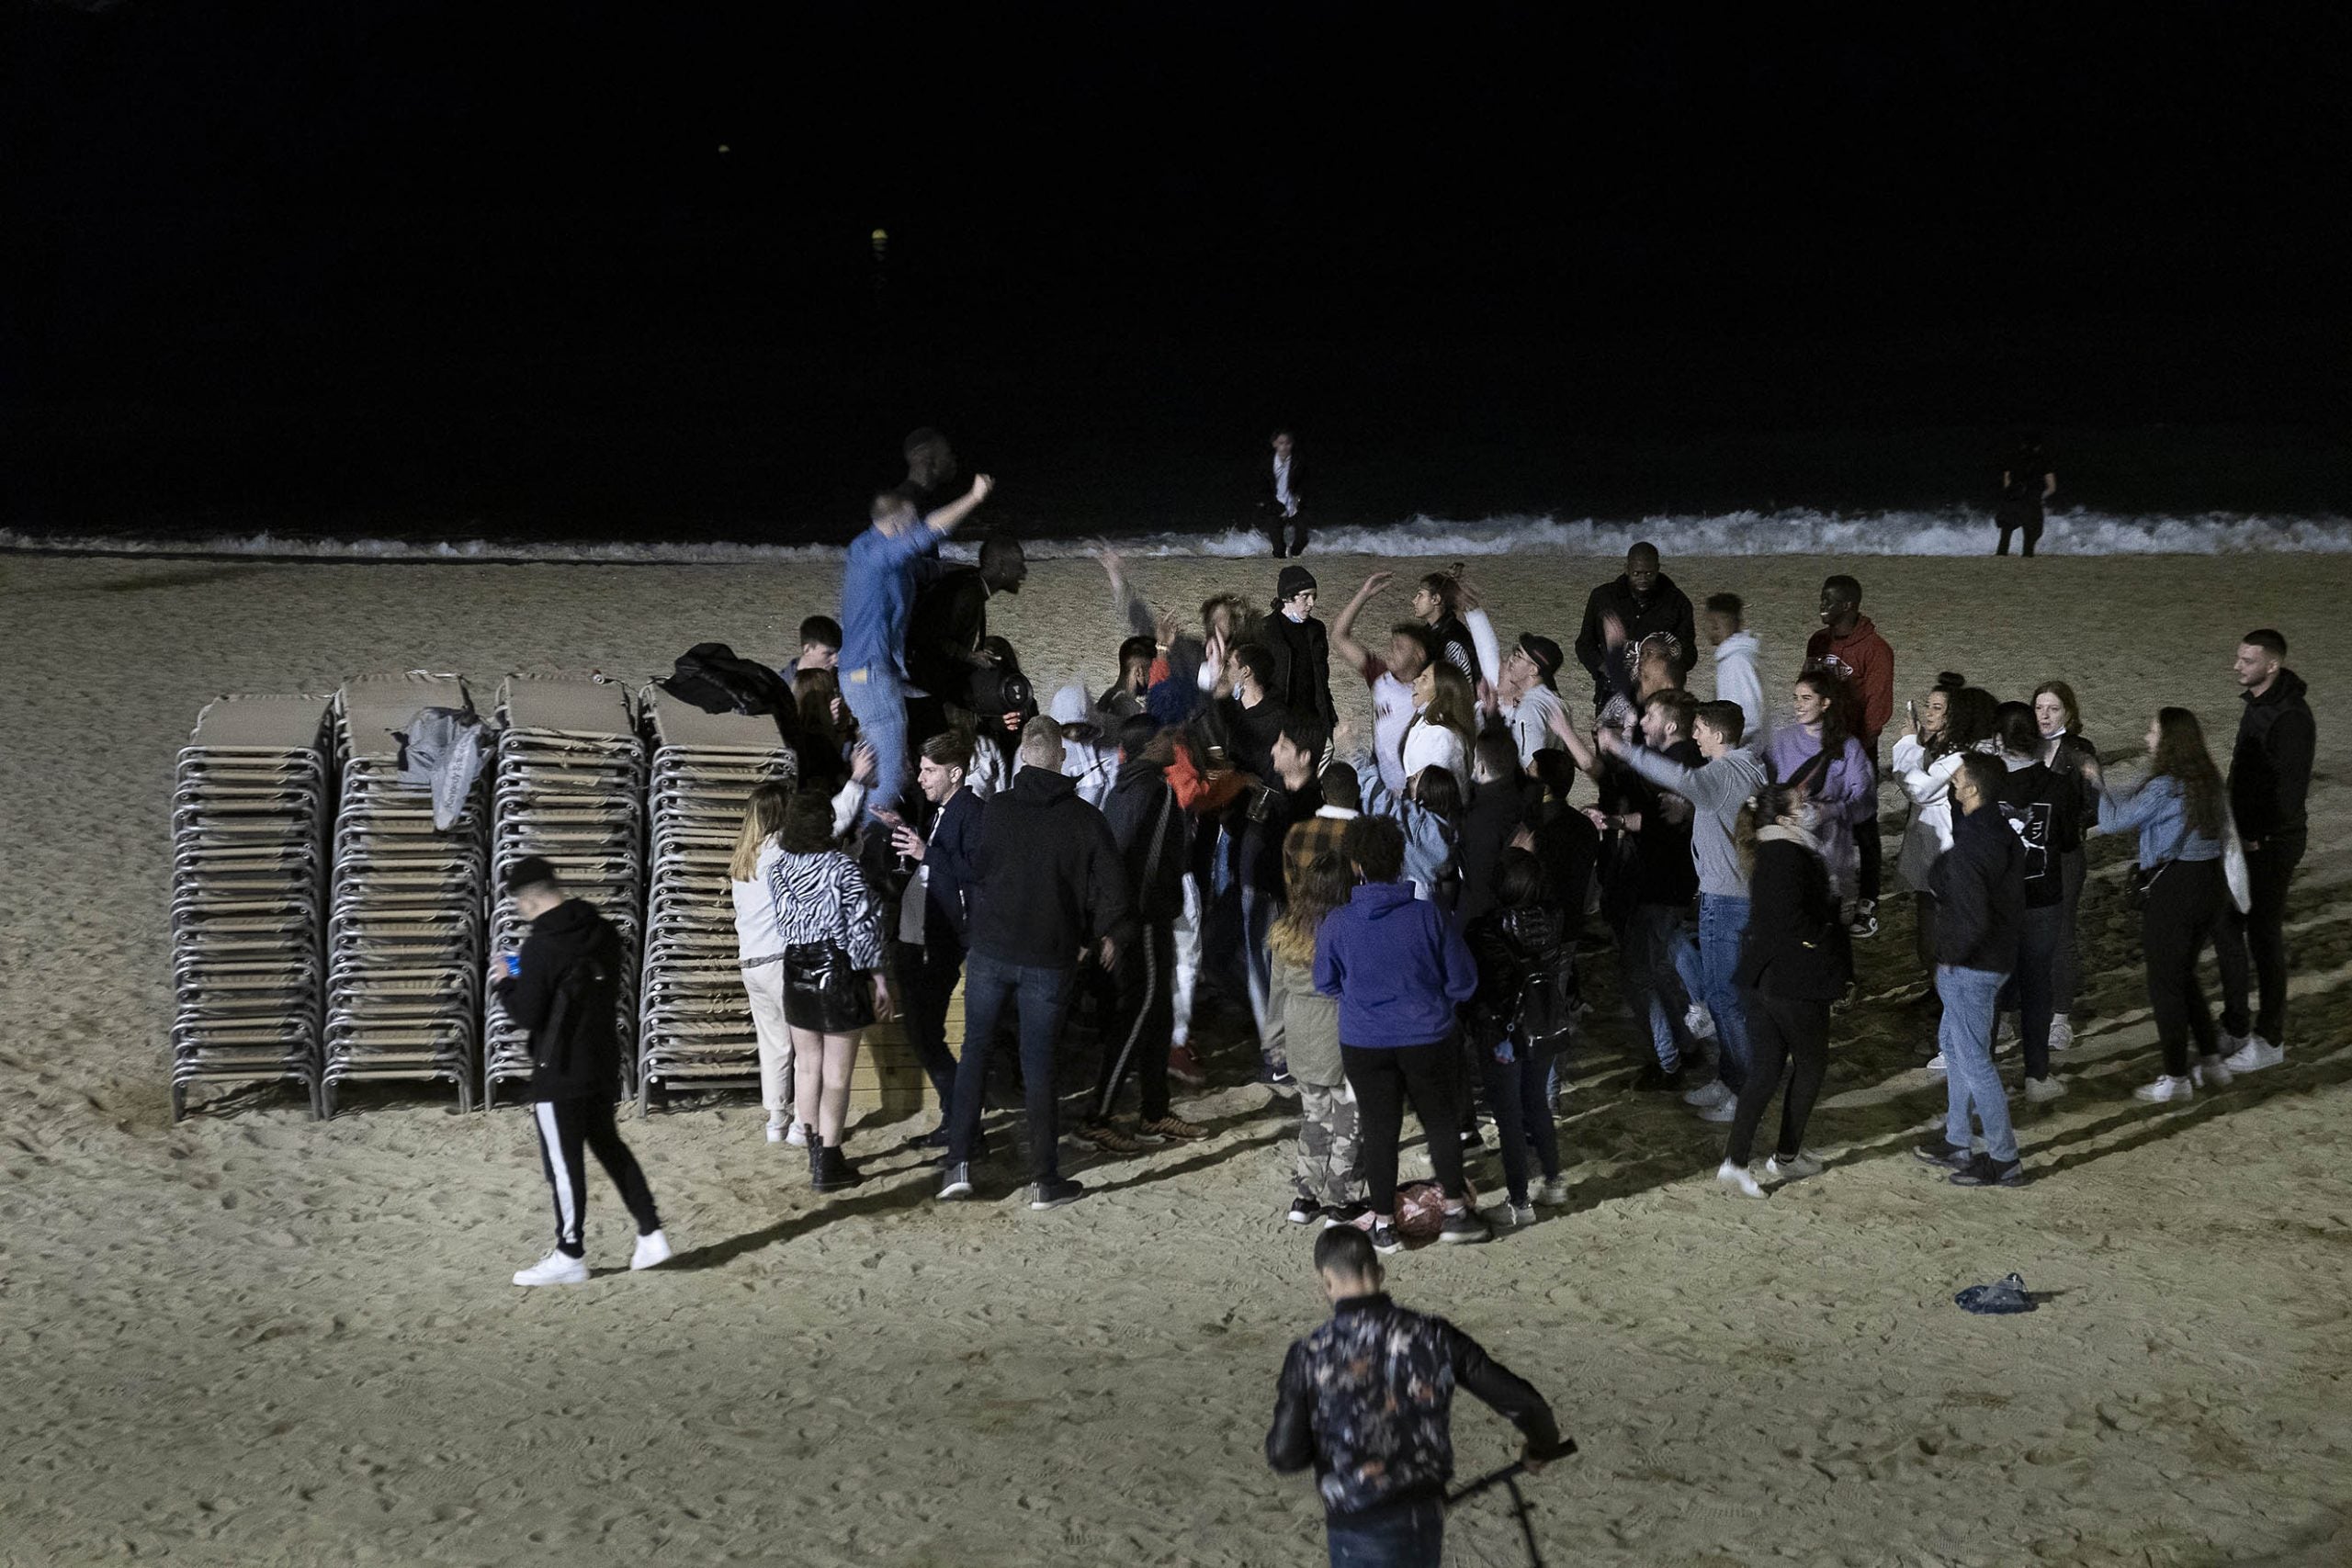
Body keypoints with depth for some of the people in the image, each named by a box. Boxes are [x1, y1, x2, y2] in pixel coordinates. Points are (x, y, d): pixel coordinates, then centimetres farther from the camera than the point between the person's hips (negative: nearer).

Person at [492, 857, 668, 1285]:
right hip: (603, 1063, 8)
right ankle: (651, 1236, 20)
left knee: (563, 1162, 3)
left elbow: (526, 1015, -19)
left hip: (560, 1073, -8)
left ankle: (570, 1257, 11)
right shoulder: (604, 932, 3)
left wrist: (504, 982, -1)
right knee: (608, 1145, 20)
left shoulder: (541, 947, -21)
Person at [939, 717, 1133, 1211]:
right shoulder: (1085, 818, -5)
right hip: (1050, 959, 0)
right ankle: (1044, 1178, 7)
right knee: (1038, 1063, 6)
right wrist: (1108, 935, 16)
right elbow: (1112, 883, -2)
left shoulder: (996, 808, -5)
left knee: (975, 1050, 13)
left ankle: (959, 1162, 6)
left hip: (990, 951, 0)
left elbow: (973, 870, 5)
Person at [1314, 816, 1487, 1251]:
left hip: (1363, 1044, 0)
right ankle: (1455, 1211, 27)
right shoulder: (1429, 916, -15)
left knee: (1379, 1130, 13)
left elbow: (1326, 984, 3)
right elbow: (1463, 982, -6)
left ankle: (1384, 1224, 21)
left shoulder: (1336, 923, -13)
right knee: (1440, 1122, 17)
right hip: (1427, 1040, 0)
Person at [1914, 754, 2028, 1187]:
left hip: (1968, 968, -10)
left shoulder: (1966, 852, -26)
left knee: (1974, 1060, 0)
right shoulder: (2006, 837, 3)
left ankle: (2004, 1160, 8)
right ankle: (1957, 1143, 34)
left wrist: (1950, 959, -14)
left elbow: (1973, 920, -28)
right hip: (1999, 958, 10)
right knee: (1952, 1042, 24)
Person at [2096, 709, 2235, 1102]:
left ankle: (2176, 1078, 10)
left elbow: (2113, 820, -15)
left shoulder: (2165, 788, -19)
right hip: (2209, 883, 8)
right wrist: (2108, 790, 21)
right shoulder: (2208, 780, 6)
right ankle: (2213, 1062, 25)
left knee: (2164, 984, 4)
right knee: (2185, 976, 22)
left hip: (2172, 888, -8)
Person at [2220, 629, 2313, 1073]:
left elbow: (2289, 788, -25)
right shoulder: (2257, 703, 9)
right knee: (2228, 925, 16)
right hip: (2245, 836, 10)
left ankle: (2270, 1041, 9)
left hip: (2270, 844, -10)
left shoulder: (2289, 716, -22)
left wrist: (2257, 836, -22)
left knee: (2264, 937, -1)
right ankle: (2235, 1026, 29)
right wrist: (2237, 828, 16)